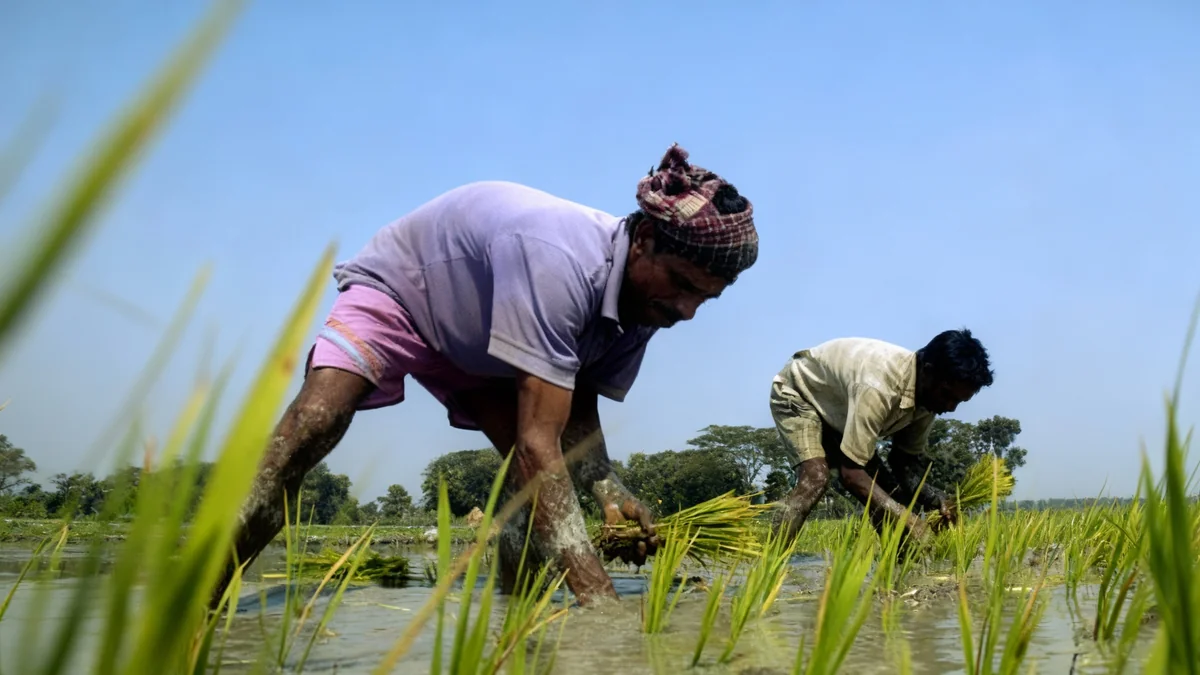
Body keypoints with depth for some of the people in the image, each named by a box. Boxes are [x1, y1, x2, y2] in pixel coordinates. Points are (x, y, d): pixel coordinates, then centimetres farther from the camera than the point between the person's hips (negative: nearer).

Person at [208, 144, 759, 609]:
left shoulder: (644, 298, -16)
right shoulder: (558, 261, -43)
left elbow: (574, 409, -6)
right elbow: (538, 442, -46)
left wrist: (608, 490, -26)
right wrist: (598, 597, -49)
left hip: (480, 345, 8)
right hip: (396, 288, -7)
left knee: (534, 475, -8)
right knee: (311, 425, -29)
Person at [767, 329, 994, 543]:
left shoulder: (927, 395, -16)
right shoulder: (879, 387, -42)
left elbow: (907, 460, -7)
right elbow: (851, 473, -40)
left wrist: (936, 499, -26)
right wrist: (907, 519, -44)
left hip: (838, 411, 8)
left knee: (886, 491, -2)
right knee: (816, 478, -30)